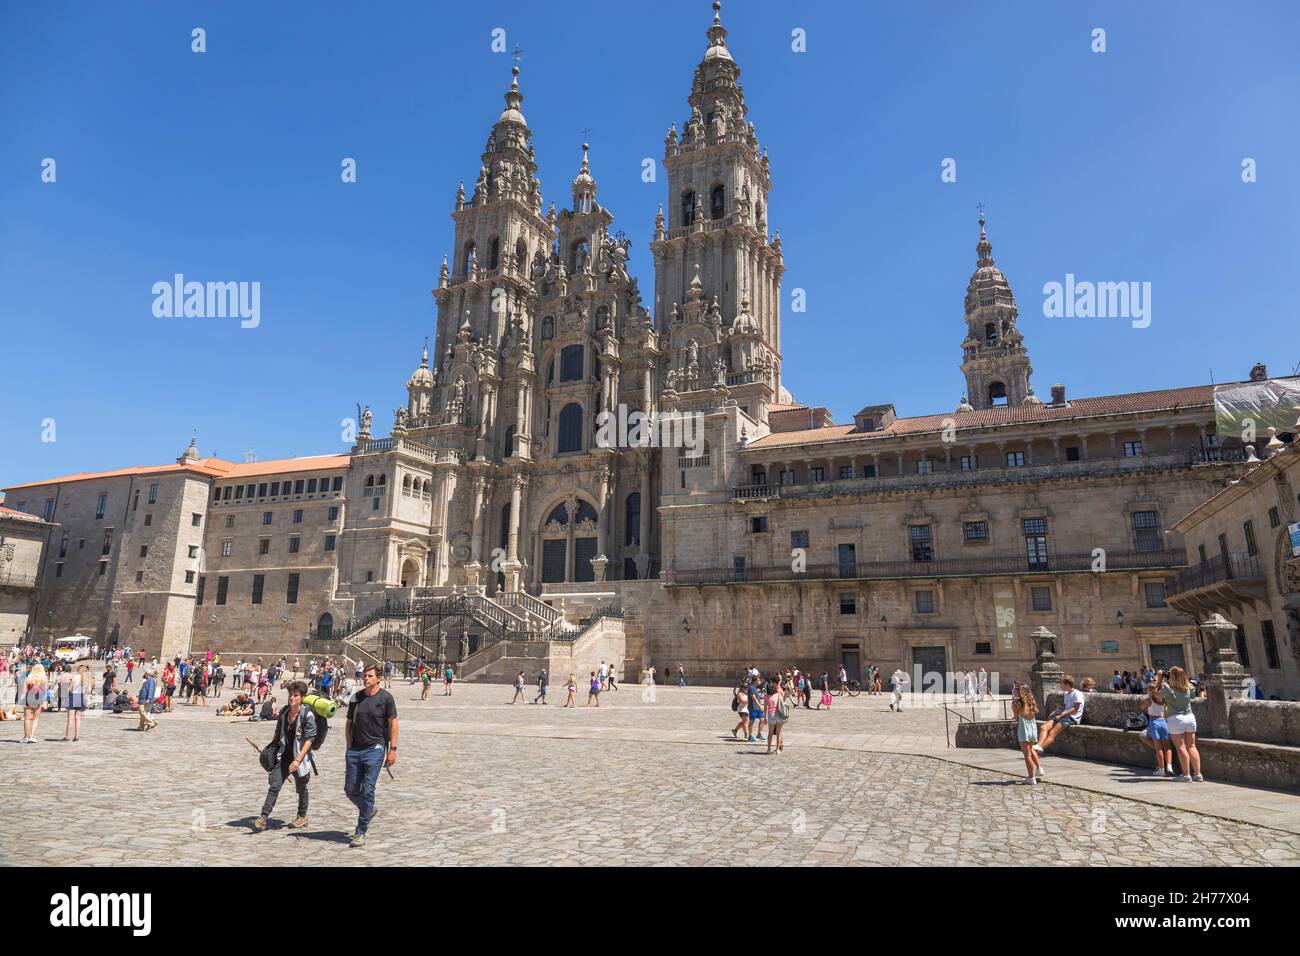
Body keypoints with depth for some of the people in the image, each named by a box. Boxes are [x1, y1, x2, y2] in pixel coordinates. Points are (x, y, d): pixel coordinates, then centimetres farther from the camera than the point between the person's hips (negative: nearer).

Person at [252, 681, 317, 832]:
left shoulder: (308, 715, -15)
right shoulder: (284, 712, 3)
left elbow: (309, 739, -17)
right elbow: (278, 733, 18)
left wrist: (298, 760, -21)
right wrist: (270, 749, 16)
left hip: (300, 757, -4)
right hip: (283, 757, 4)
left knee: (301, 788, 12)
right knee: (274, 786, -7)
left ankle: (302, 817, 29)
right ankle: (262, 819, -5)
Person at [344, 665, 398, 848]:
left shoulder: (386, 698, -4)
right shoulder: (356, 698, 9)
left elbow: (393, 724, -4)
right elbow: (349, 724, 15)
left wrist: (392, 749, -8)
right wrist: (349, 747, 8)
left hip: (375, 749, -5)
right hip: (355, 750, 5)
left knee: (367, 791, -6)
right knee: (350, 790, 8)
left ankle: (360, 833, 4)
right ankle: (368, 811, 35)